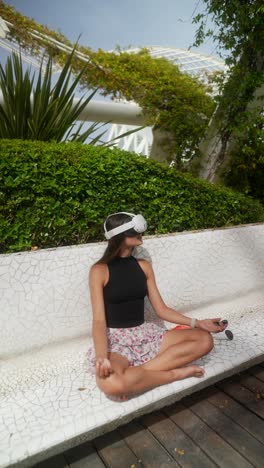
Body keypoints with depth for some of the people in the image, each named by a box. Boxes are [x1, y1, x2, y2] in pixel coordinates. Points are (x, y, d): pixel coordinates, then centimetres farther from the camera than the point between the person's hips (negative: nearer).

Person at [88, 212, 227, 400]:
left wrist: (197, 322, -5)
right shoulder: (100, 270, -9)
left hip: (145, 334, 6)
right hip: (115, 339, -5)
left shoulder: (144, 266, 6)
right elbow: (99, 320, -15)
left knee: (204, 339, -11)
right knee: (110, 383, -39)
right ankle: (176, 373, -15)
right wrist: (102, 356, -33)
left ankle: (135, 373, -19)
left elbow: (161, 309, 6)